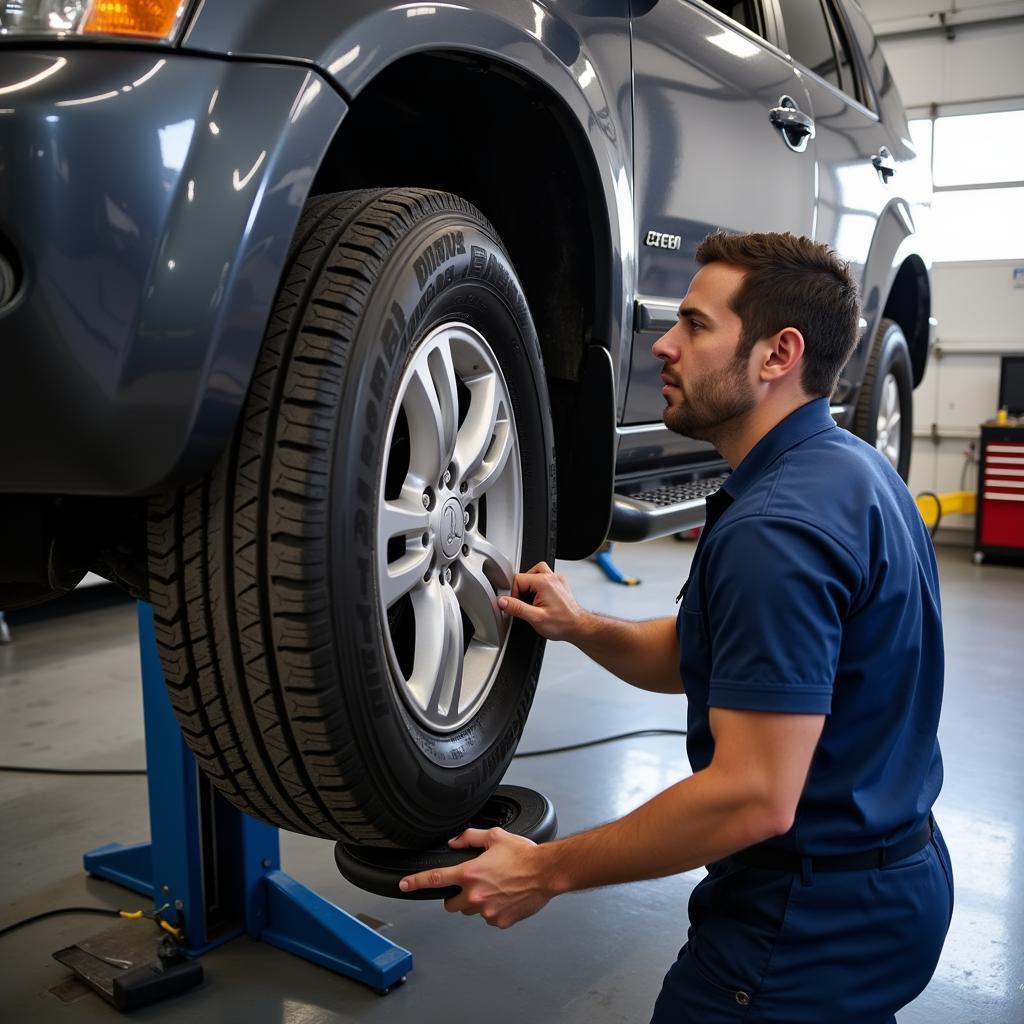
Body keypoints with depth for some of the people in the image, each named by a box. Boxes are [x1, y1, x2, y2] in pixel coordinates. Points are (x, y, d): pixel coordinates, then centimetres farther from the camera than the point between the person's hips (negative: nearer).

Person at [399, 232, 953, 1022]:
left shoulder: (775, 528, -26)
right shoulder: (845, 470, 5)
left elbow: (754, 798, -28)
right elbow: (699, 658, 10)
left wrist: (547, 871, -19)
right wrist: (581, 627, -6)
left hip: (814, 918, -9)